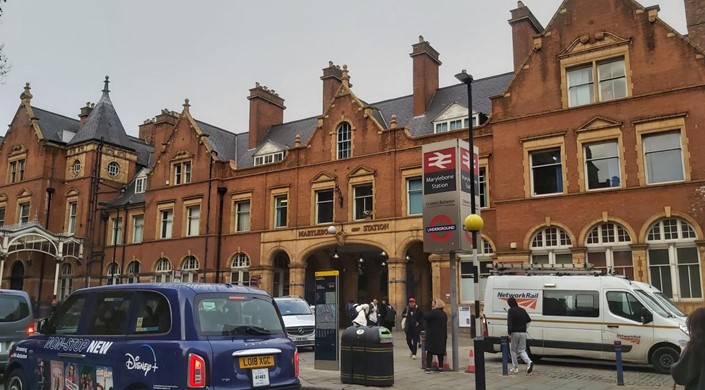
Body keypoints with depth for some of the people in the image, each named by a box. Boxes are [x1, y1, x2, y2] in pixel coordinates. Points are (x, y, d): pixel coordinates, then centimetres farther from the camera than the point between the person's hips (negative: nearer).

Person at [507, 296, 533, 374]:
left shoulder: (511, 311, -9)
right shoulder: (522, 310, 9)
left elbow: (509, 322, -19)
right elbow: (529, 320, 18)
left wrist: (509, 333, -20)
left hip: (514, 333, -5)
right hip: (523, 333, 5)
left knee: (513, 350, 9)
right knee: (521, 350, 11)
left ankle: (515, 368, 10)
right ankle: (529, 362, -15)